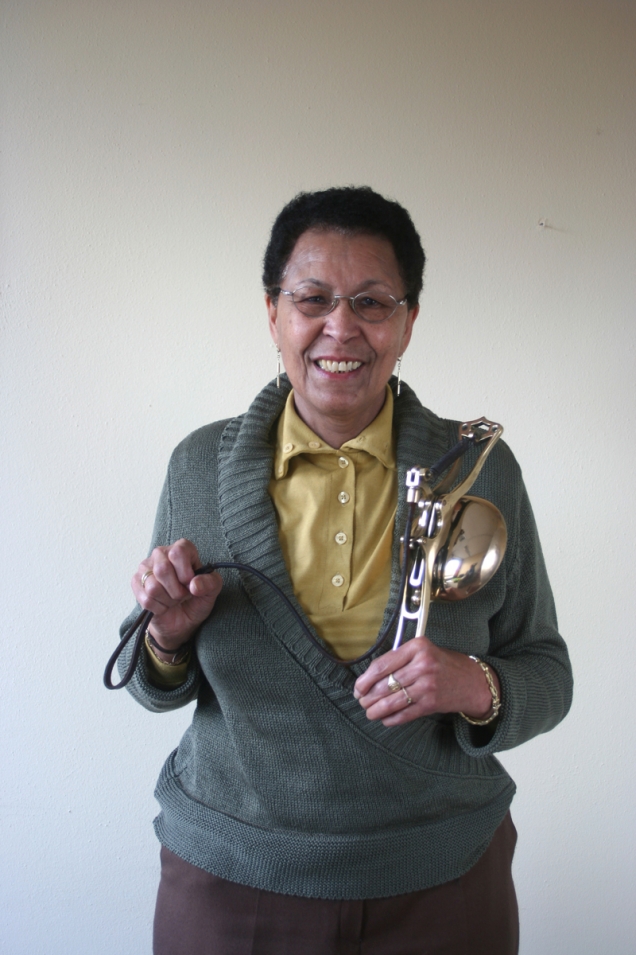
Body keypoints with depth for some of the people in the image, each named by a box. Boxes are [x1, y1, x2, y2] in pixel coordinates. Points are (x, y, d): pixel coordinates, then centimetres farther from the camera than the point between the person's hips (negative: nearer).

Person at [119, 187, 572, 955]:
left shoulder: (483, 470, -8)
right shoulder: (199, 465, -5)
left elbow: (546, 674, -2)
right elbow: (159, 688, 4)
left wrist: (477, 688, -22)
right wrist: (170, 635, -17)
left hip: (440, 884, 0)